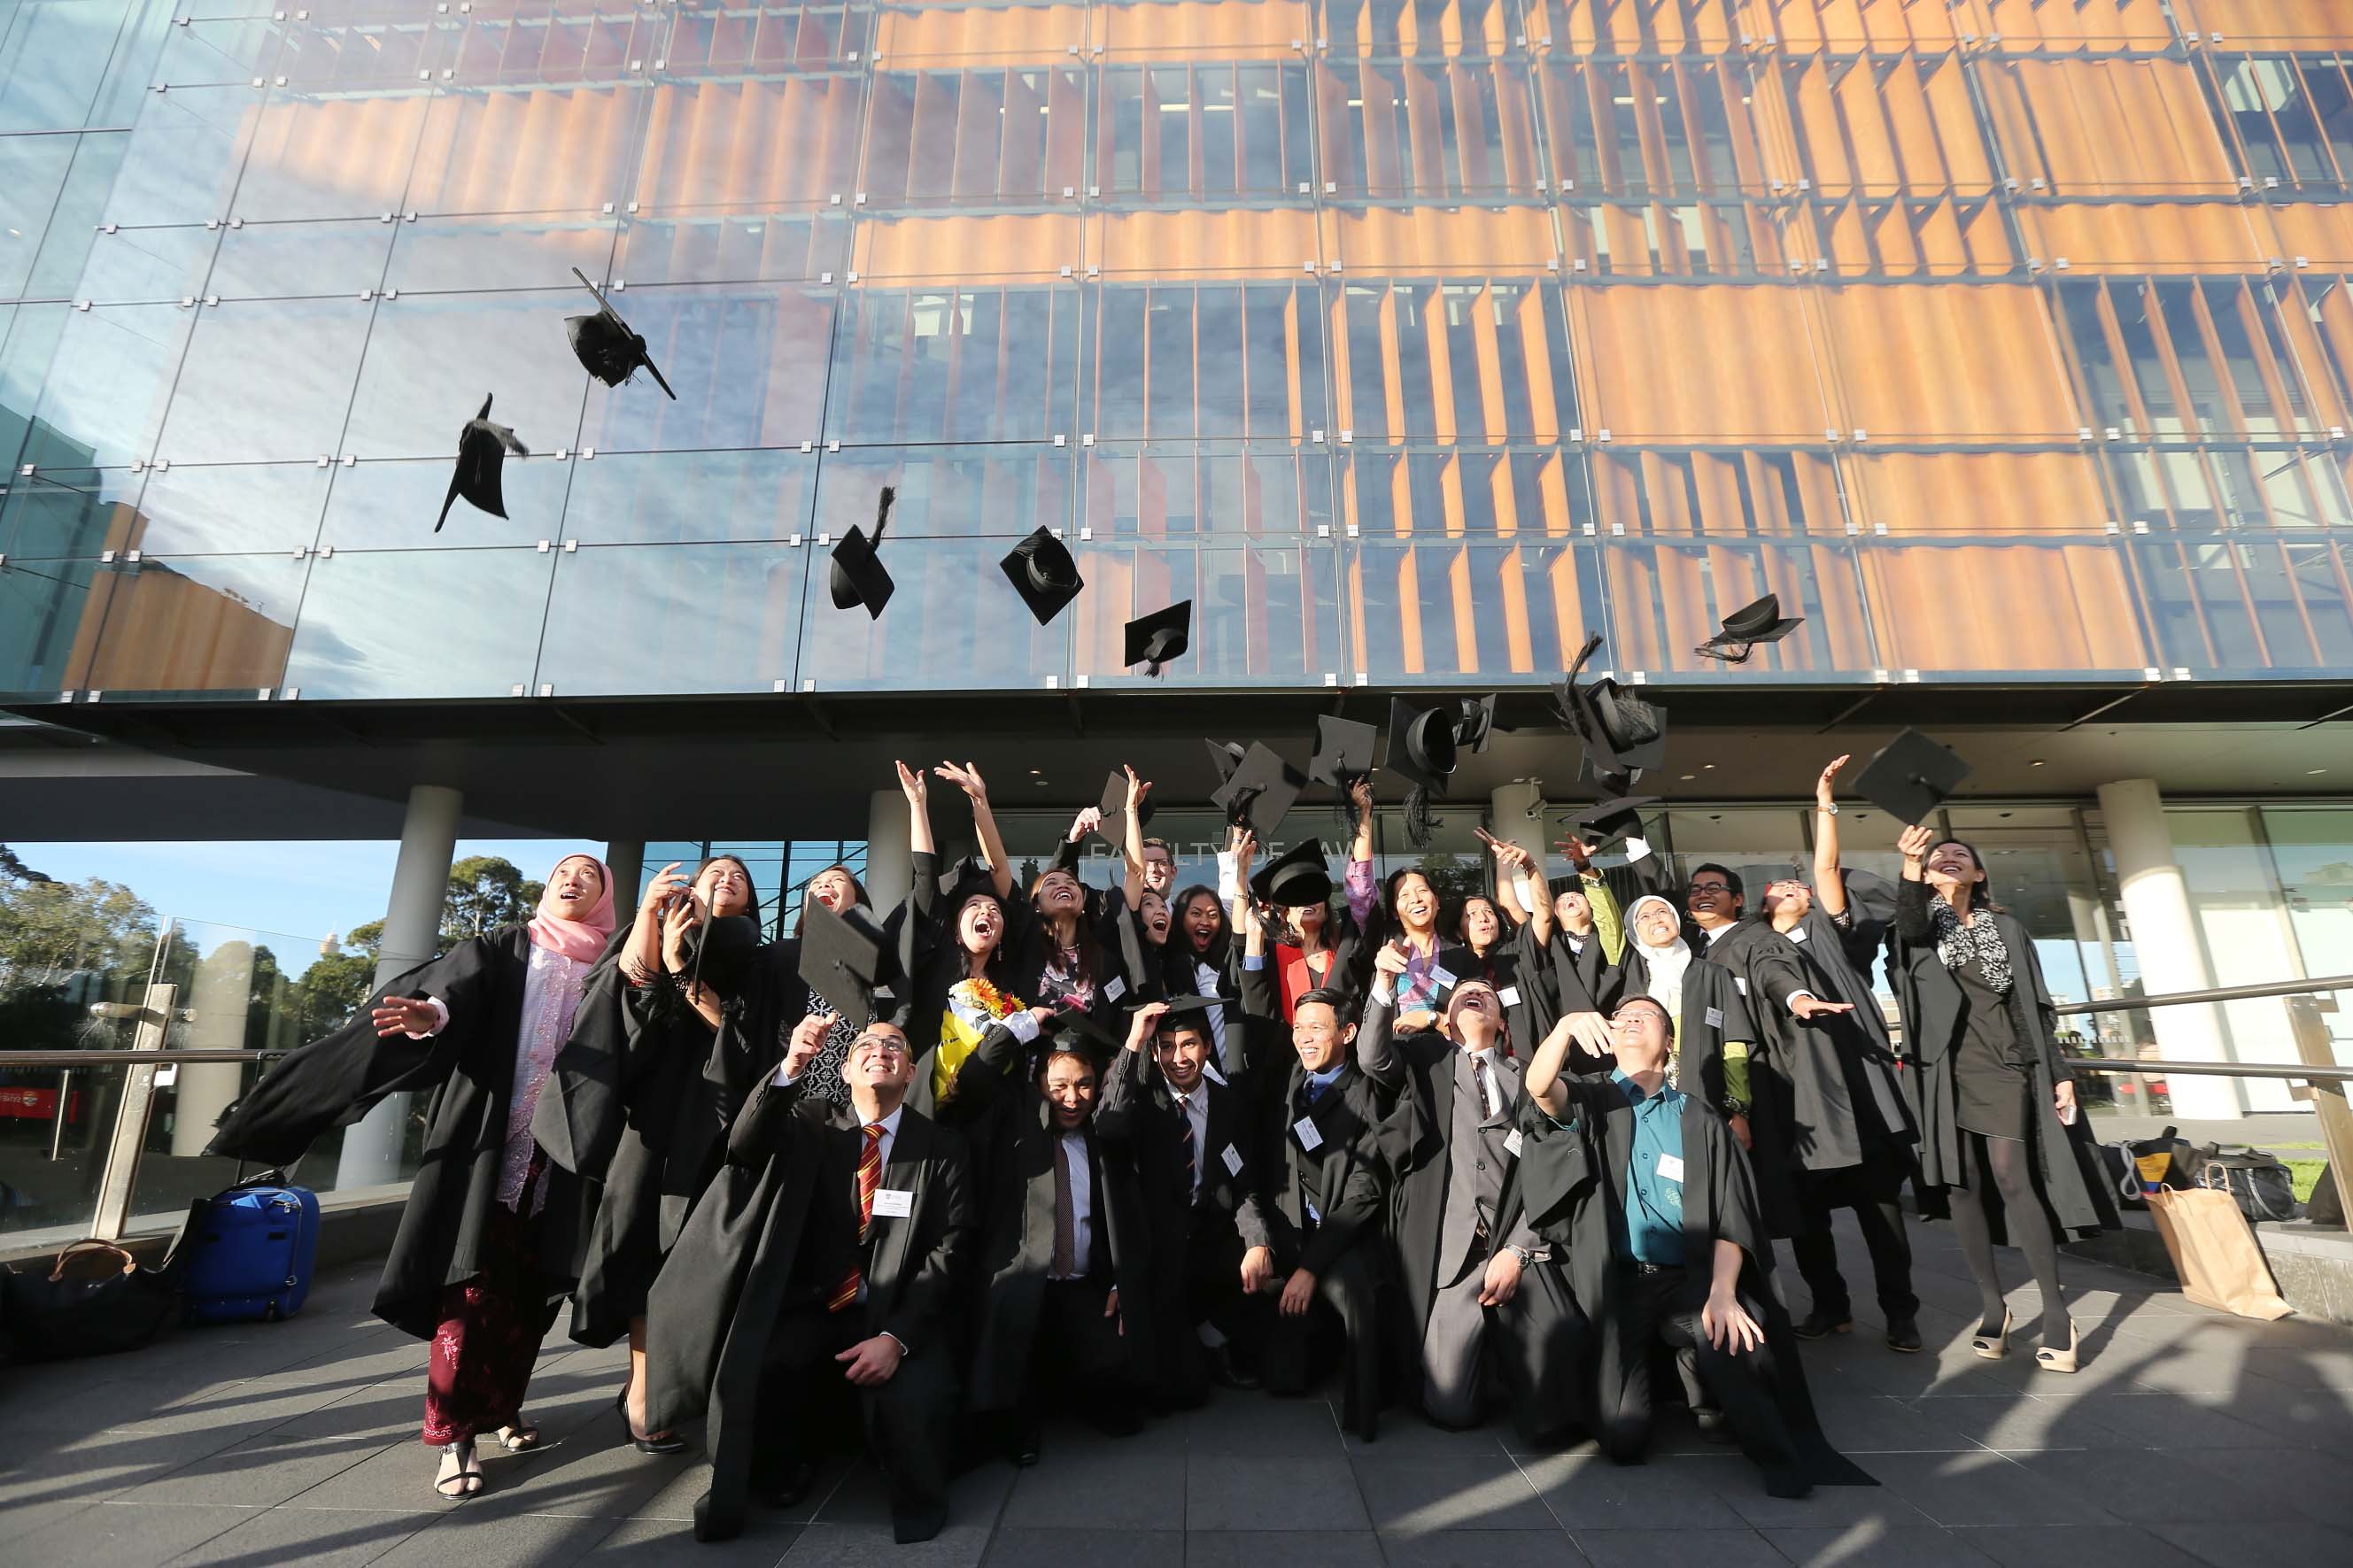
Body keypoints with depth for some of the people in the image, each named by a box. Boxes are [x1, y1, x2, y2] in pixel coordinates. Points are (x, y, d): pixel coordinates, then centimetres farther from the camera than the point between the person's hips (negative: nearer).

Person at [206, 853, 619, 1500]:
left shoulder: (607, 968, 12)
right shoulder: (501, 947, 8)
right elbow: (457, 984, -13)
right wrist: (434, 1012, -33)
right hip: (486, 1137, -2)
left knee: (529, 1288, 8)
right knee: (472, 1285, -6)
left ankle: (502, 1407, 27)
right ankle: (455, 1434, 6)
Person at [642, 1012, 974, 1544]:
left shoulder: (942, 1147, 0)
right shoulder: (814, 1122, 5)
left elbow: (949, 1251, -5)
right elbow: (745, 1148, -15)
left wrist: (897, 1336, -19)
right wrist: (791, 1068, -33)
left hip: (897, 1317, -1)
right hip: (808, 1310, 2)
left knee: (917, 1404, -28)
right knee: (744, 1375, -27)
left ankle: (916, 1496, 8)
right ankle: (780, 1473, 6)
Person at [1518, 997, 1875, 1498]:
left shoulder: (1699, 1120, 13)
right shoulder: (1590, 1102, 7)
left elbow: (1731, 1215, 4)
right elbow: (1539, 1086, -17)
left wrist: (1722, 1291, -13)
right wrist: (1566, 1026, -36)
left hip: (1689, 1279, 1)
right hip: (1614, 1283, -1)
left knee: (1740, 1342, -33)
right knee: (1623, 1436, -14)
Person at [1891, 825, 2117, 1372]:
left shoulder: (2007, 928, 14)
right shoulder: (1921, 921, 9)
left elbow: (2037, 1005, 13)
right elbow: (1909, 926, -18)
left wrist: (2058, 1073, 4)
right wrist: (1910, 871, -37)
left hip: (2005, 1064, 0)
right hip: (1947, 1068, 0)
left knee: (2013, 1179, -11)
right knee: (1963, 1184, -1)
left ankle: (2056, 1310, -2)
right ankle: (1993, 1307, 8)